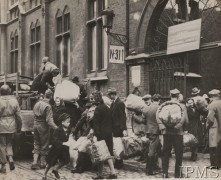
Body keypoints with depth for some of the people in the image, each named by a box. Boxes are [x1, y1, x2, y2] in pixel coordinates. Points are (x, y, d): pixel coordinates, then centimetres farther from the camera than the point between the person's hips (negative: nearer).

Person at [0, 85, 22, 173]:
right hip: (11, 125, 4)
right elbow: (18, 115, 3)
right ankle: (10, 158, 1)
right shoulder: (14, 100, 0)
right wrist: (19, 127, 13)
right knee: (9, 143, 22)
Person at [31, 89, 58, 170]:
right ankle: (42, 163, 17)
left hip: (35, 125, 7)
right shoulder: (47, 106, -17)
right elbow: (49, 120, -22)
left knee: (36, 144, 13)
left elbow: (35, 115, 13)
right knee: (44, 145, 8)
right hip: (43, 126, -7)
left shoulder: (37, 104, 6)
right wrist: (56, 127, -24)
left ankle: (35, 162, 5)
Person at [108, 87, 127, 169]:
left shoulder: (120, 103, -13)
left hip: (118, 128, -8)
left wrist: (124, 129, -23)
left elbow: (123, 117, -18)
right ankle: (117, 162, 20)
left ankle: (119, 164, 8)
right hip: (114, 128, 8)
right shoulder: (113, 103, 14)